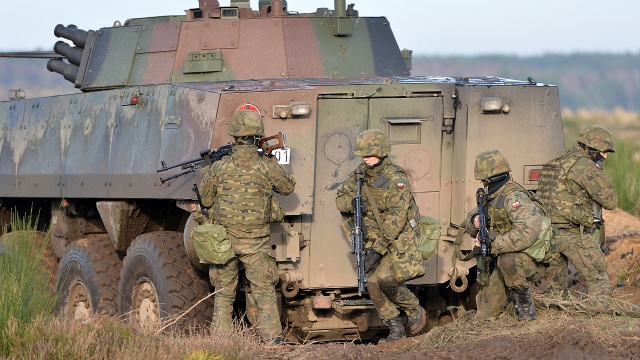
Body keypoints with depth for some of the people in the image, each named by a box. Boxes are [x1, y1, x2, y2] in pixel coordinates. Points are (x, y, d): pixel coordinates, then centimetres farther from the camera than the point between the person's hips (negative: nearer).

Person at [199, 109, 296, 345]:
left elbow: (206, 200, 6)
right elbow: (288, 187, 11)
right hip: (256, 243, -1)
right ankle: (272, 337, -5)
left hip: (223, 240, 1)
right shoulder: (267, 167, -8)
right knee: (265, 291, 5)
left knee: (223, 293, 12)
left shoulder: (219, 168, -6)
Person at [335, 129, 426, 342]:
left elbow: (396, 220, -24)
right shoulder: (360, 175, 0)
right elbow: (340, 198, 10)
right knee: (372, 283, -4)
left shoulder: (396, 180, -21)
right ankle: (396, 329, 8)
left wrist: (378, 250, -28)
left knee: (384, 279, -21)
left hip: (398, 238, -7)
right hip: (374, 238, 7)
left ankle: (415, 311, 4)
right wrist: (351, 204, -16)